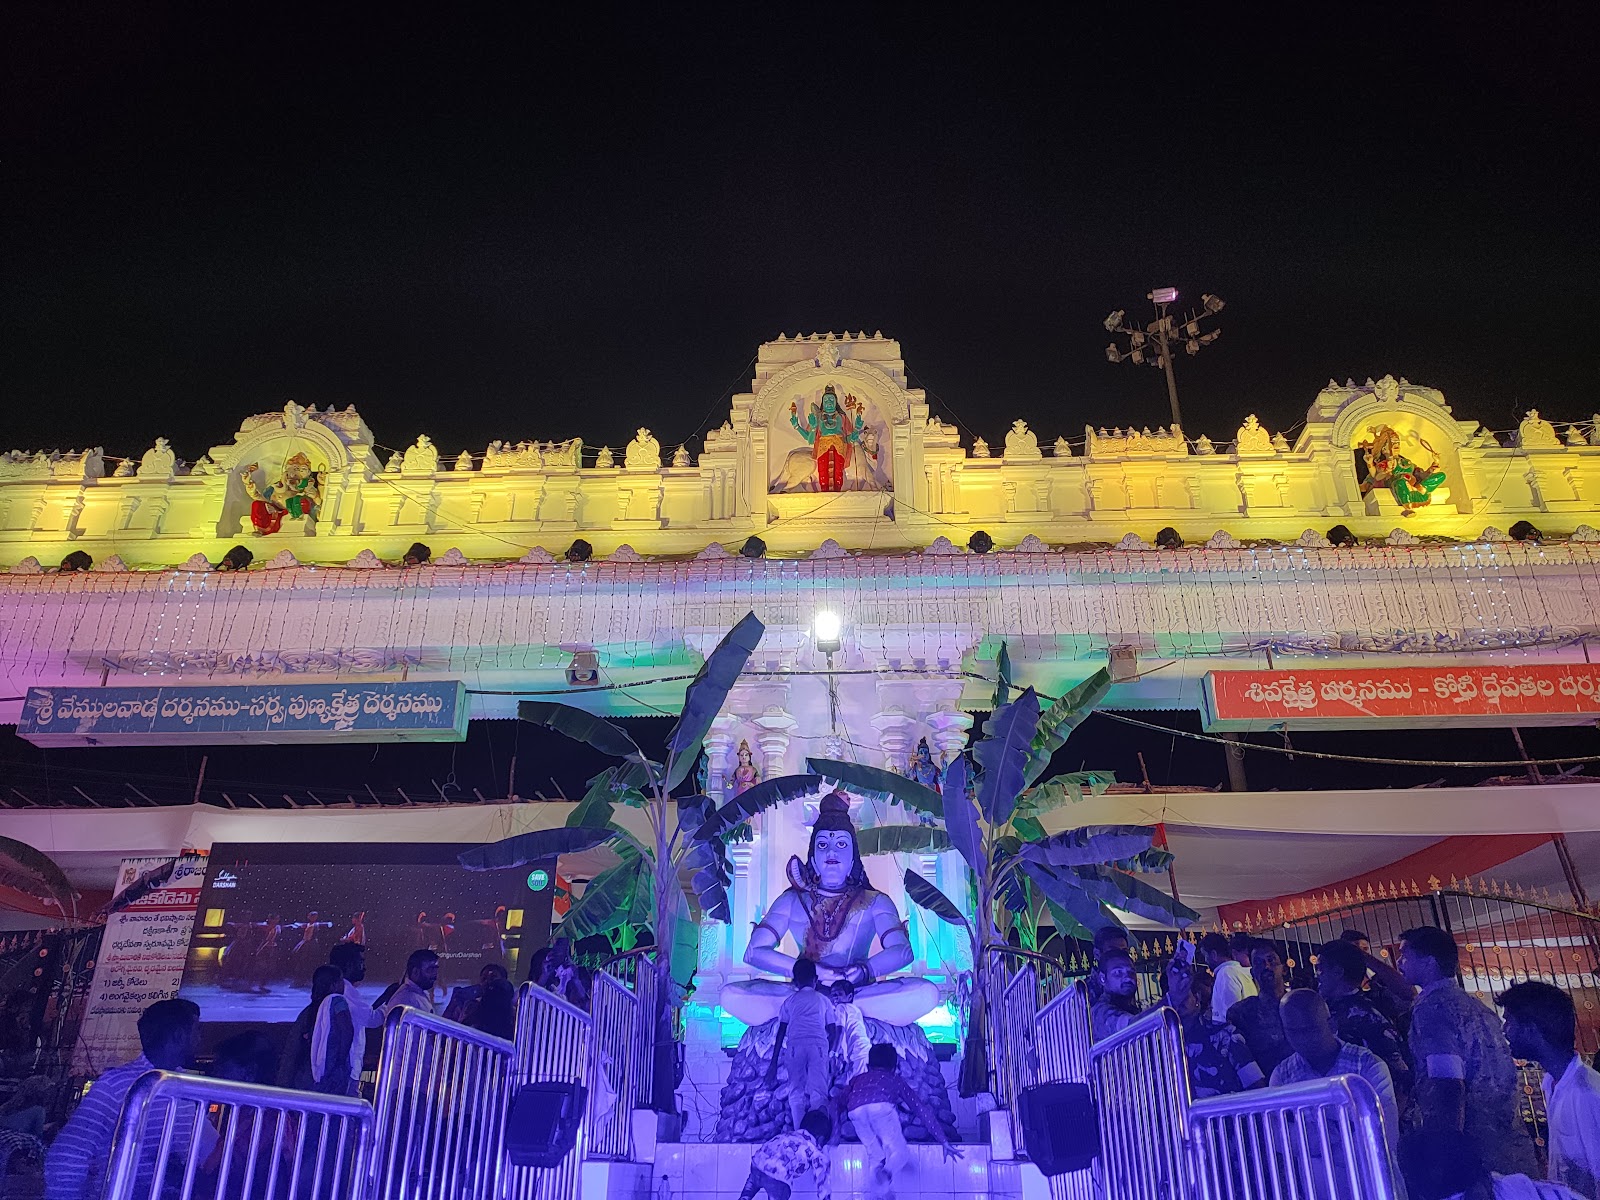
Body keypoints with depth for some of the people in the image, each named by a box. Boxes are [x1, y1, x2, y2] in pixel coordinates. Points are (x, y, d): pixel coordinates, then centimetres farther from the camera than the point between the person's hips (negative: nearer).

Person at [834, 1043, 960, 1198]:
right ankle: (887, 1173, -25)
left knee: (874, 1152, 18)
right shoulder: (895, 1080, 38)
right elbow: (923, 1110, 35)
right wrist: (944, 1142, 37)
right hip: (882, 1108, -2)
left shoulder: (858, 1079, 42)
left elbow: (837, 1101, 30)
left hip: (855, 1111, 2)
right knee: (900, 1151, 3)